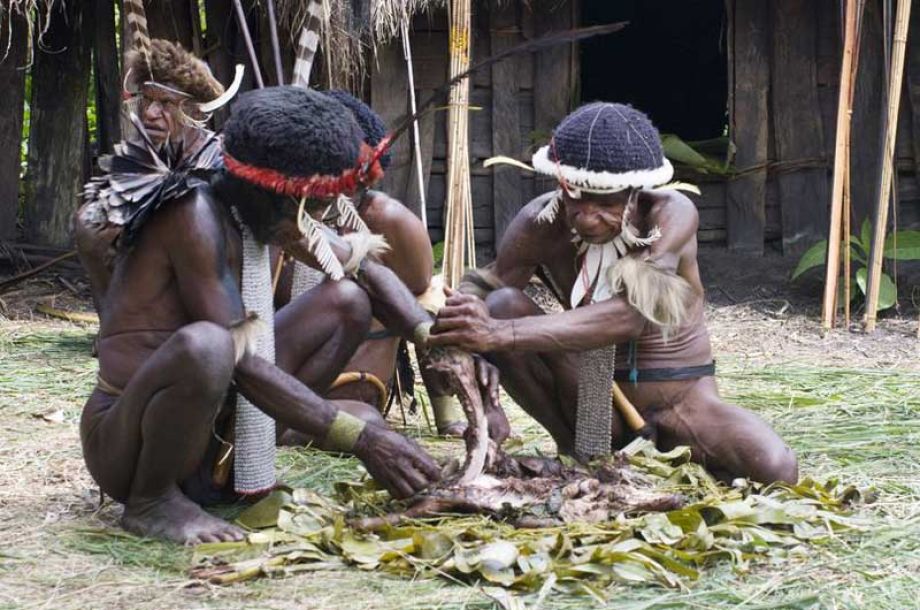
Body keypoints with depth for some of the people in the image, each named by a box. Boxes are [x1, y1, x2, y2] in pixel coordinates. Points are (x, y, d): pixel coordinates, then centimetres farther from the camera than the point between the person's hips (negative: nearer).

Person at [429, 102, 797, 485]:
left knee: (776, 469, -29)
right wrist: (466, 312, -42)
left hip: (680, 399, -1)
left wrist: (502, 334, -48)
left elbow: (629, 315, -39)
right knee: (500, 307, -24)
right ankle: (576, 452, -3)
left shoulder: (671, 215, -24)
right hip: (592, 398, 1)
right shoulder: (541, 223, -16)